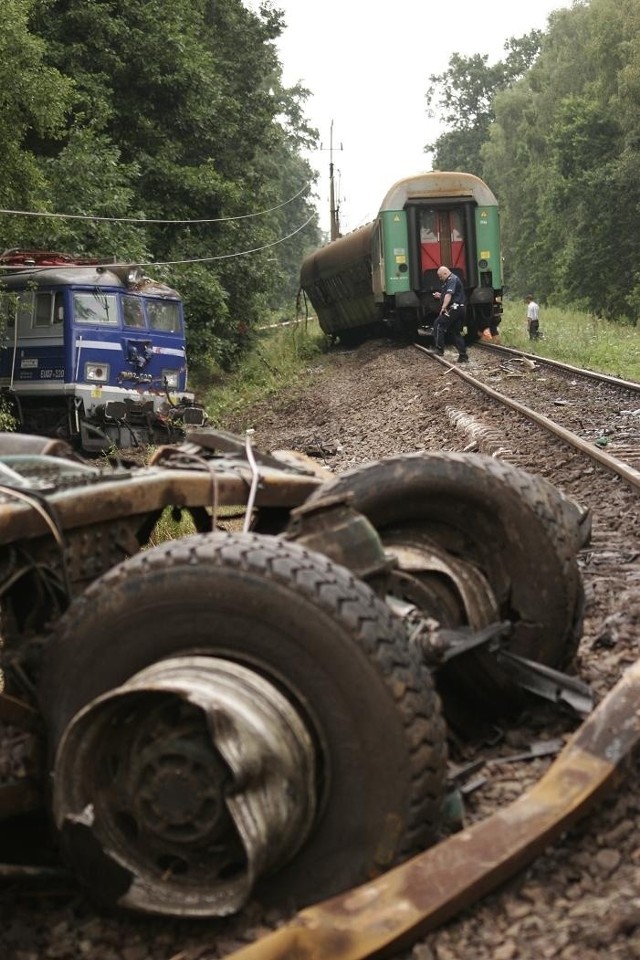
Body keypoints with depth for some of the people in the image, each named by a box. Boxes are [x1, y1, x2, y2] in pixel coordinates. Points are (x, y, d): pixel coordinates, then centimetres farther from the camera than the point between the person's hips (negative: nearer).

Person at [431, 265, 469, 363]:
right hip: (459, 310, 11)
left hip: (454, 308, -11)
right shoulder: (453, 280, 25)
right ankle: (463, 356, 10)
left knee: (438, 324, -10)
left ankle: (439, 349, -14)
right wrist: (440, 296, 21)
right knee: (455, 333, 11)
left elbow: (449, 294, -23)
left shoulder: (452, 280, -9)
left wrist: (443, 307, -31)